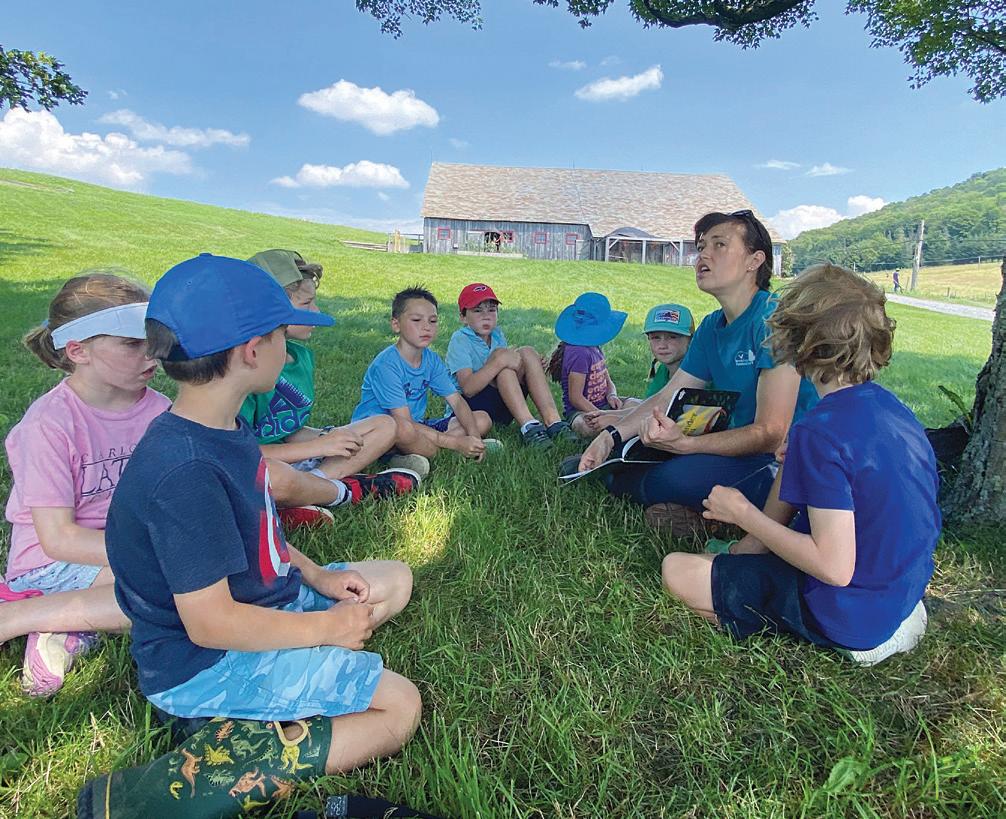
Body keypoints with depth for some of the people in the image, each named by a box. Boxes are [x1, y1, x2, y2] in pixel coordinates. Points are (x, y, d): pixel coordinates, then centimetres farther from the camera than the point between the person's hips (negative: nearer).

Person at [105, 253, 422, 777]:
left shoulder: (225, 430, 1)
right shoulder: (185, 471, -30)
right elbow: (210, 623, -27)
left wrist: (316, 575, 2)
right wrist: (328, 627, -16)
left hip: (260, 599, 10)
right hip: (201, 663, -9)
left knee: (395, 578, 16)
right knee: (400, 706, -14)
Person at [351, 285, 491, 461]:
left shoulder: (432, 359, 2)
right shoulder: (386, 365, -21)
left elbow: (456, 400, 3)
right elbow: (403, 422, -26)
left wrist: (474, 435, -16)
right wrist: (456, 443, -28)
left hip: (417, 426, 8)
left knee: (483, 419, 1)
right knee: (403, 429, -43)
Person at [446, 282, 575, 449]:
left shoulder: (497, 335, 13)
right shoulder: (460, 340, -8)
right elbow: (468, 388, -22)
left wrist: (533, 367, -4)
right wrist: (499, 361, -27)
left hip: (499, 408, 7)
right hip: (469, 406, -6)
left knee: (528, 352, -10)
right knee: (500, 354, -24)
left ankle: (552, 421, -23)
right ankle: (528, 425, -34)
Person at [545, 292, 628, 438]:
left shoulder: (596, 348, 11)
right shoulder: (579, 353, -20)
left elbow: (608, 381, 16)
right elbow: (575, 398, -21)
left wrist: (611, 395, -7)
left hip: (602, 405, 9)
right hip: (580, 412, -9)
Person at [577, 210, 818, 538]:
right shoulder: (711, 327, 8)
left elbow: (771, 434, -24)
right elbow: (666, 398, 10)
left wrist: (683, 443, -34)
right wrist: (610, 437, -4)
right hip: (736, 450, 8)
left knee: (680, 475, -34)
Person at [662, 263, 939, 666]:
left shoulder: (821, 431, -28)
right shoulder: (889, 405, -1)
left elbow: (835, 567, -29)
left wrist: (744, 514, -18)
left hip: (853, 623, -8)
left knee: (678, 571, -6)